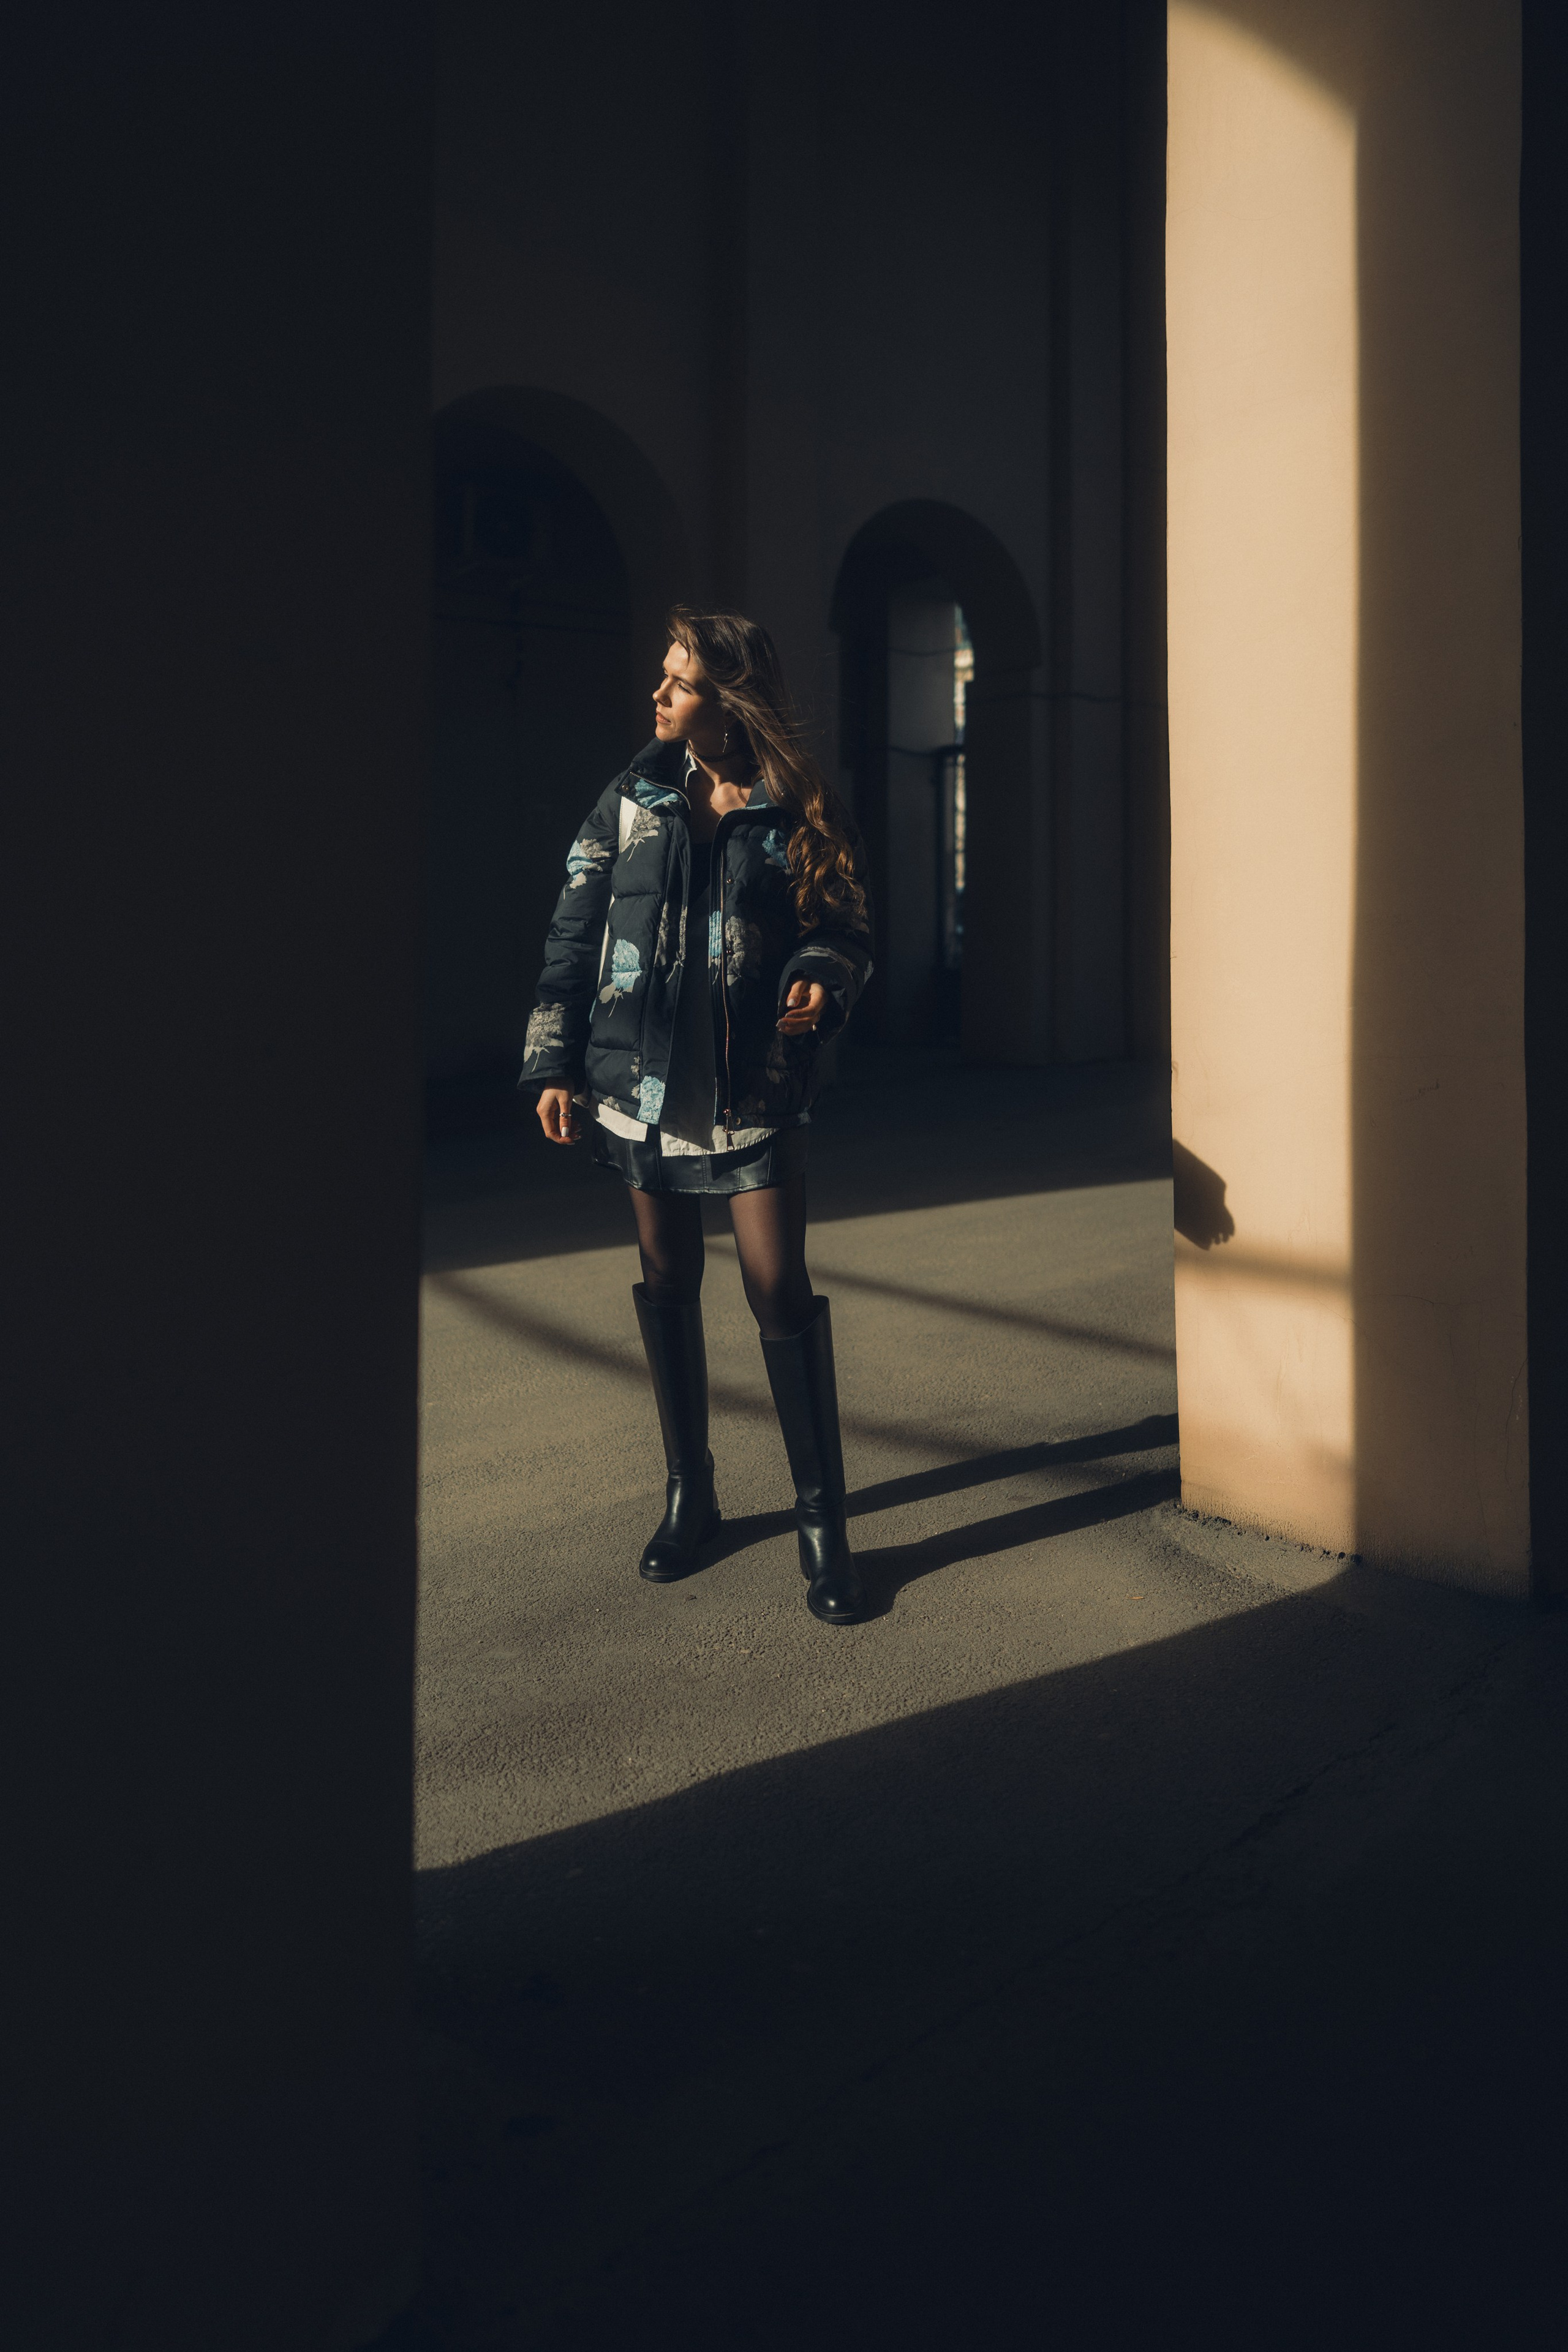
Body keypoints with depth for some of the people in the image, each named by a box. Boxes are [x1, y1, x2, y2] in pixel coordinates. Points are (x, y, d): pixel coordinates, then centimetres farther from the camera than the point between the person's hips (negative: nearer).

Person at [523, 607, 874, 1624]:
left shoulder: (800, 813, -2)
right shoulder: (633, 799, 5)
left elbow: (846, 929, 3)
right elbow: (575, 932, 6)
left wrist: (820, 978, -21)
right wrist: (556, 1064, 2)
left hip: (755, 1086, -3)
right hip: (643, 1080, 3)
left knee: (781, 1289, -7)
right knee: (668, 1284, 11)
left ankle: (823, 1520, 4)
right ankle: (690, 1493, 26)